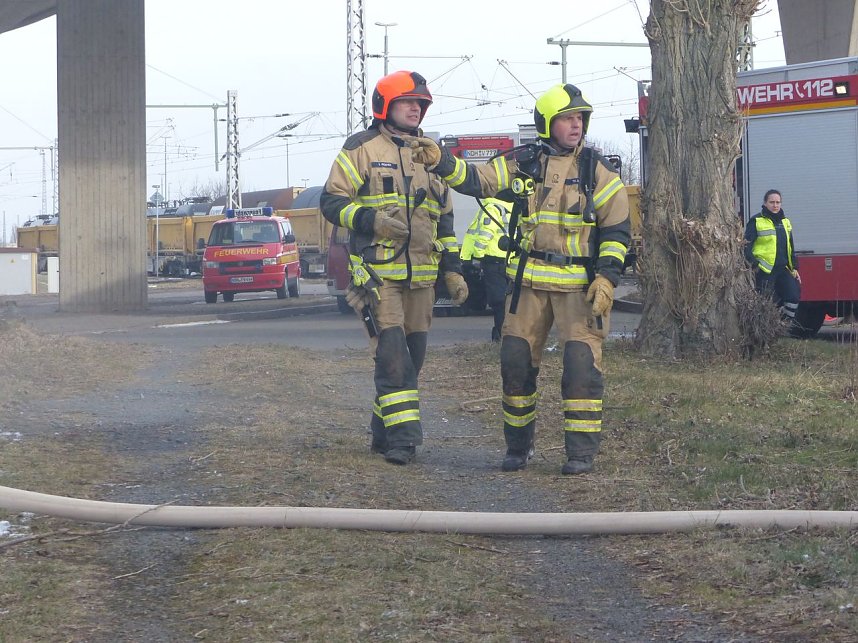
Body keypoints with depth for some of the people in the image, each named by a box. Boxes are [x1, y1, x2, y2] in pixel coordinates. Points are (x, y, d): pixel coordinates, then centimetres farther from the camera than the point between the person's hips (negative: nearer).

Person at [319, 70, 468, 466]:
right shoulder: (360, 150, 0)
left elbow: (443, 218, 22)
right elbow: (332, 202, -3)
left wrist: (452, 270, 15)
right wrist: (372, 220, -19)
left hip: (421, 276, 6)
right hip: (377, 273, -6)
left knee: (411, 356, 8)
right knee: (392, 354, -15)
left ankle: (383, 434, 18)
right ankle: (402, 436, -14)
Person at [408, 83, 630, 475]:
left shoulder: (596, 170, -1)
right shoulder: (522, 164, 5)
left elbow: (617, 229, -1)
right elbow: (476, 181, -1)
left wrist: (606, 278, -10)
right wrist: (440, 161, -18)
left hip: (580, 282, -3)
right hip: (530, 280, 3)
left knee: (582, 364, -10)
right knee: (516, 362, 4)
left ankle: (582, 452, -3)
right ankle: (518, 445, 19)